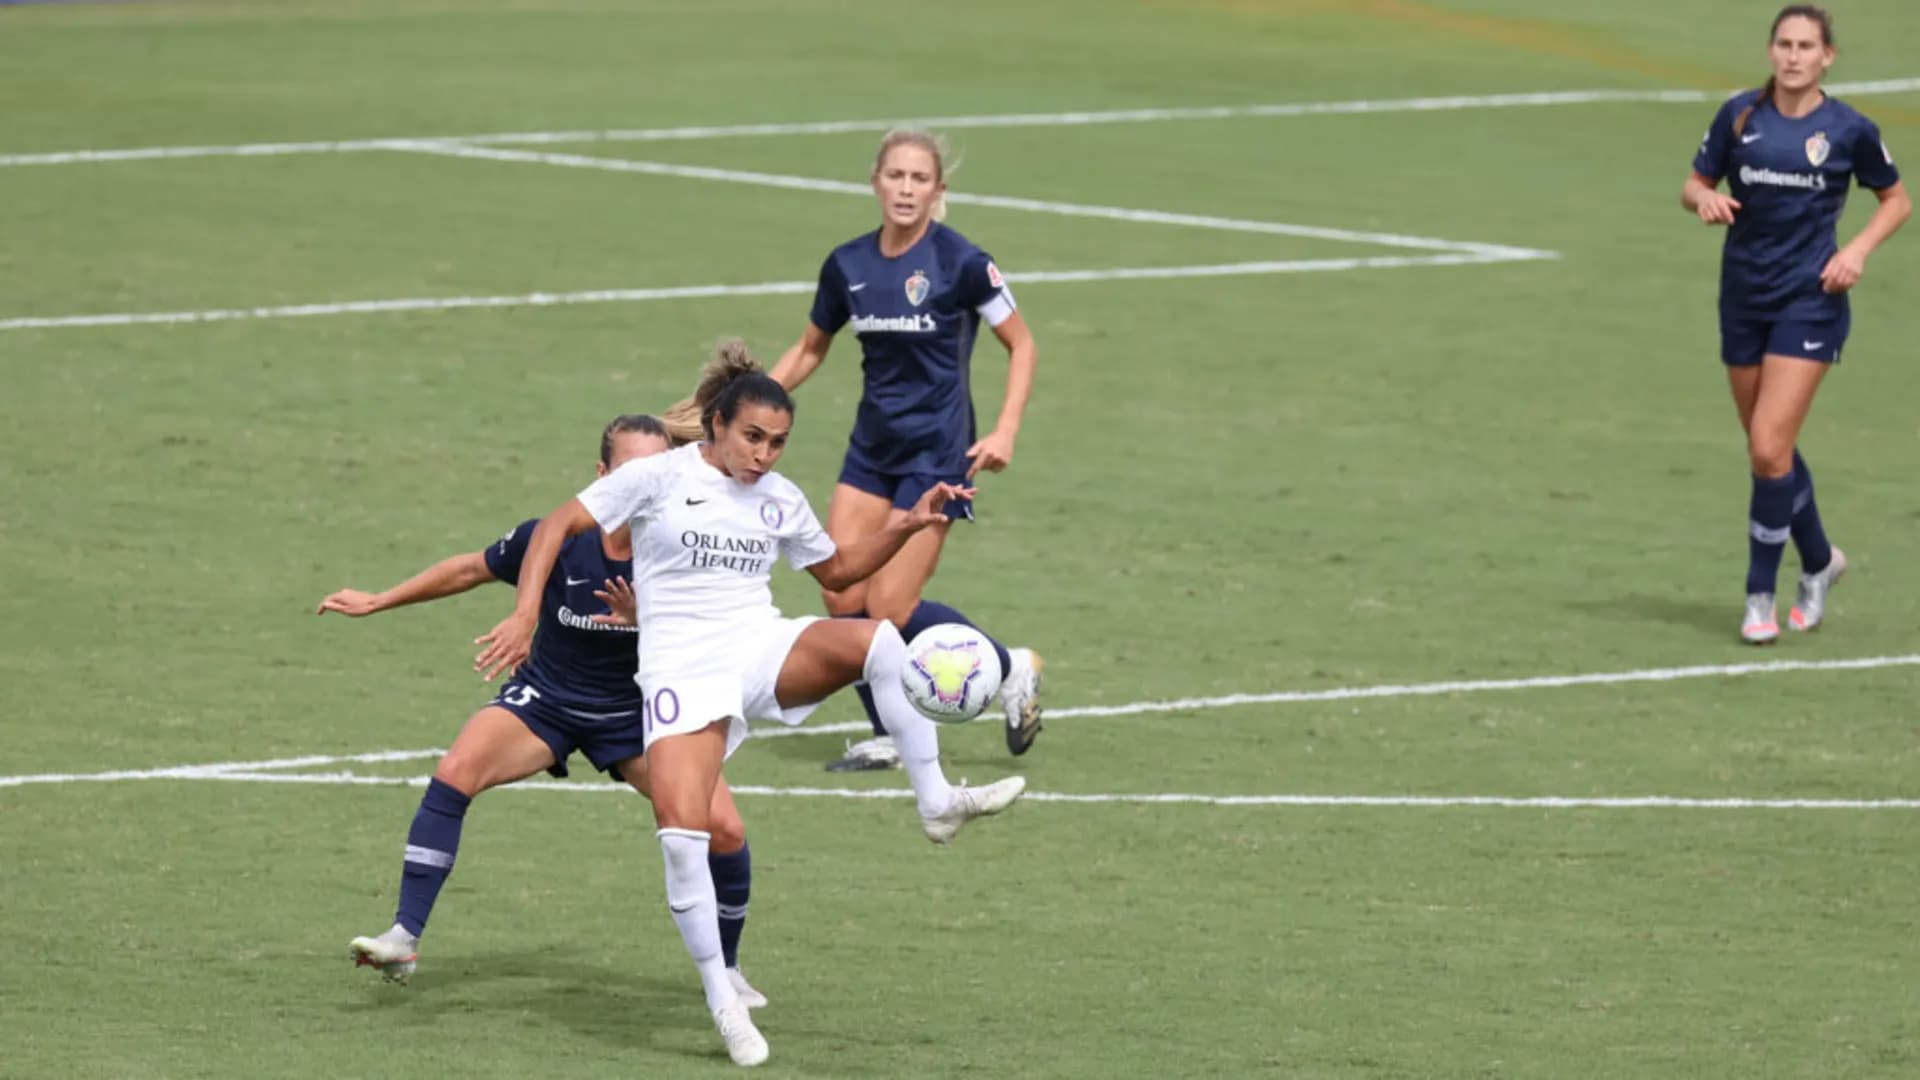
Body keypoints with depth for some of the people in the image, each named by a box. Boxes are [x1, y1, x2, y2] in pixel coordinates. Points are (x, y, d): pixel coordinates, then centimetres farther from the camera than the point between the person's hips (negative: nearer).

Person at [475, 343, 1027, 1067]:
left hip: (764, 651, 3)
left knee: (877, 639, -28)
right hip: (683, 671, -3)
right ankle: (720, 999, -4)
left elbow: (836, 569, 29)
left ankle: (937, 805, -21)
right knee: (682, 833, -20)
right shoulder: (660, 477, -1)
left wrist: (907, 526, 14)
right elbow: (558, 526, -2)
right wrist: (525, 615, -14)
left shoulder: (780, 499, 13)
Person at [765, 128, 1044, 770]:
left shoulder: (960, 263, -12)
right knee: (842, 596, -4)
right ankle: (886, 739, 9)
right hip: (872, 446, 6)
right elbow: (810, 350, 17)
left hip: (937, 451, -6)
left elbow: (1021, 344, -3)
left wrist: (1005, 432, -13)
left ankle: (1013, 669, 12)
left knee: (890, 607, -10)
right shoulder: (848, 266, 2)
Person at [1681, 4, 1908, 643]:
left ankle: (1760, 595, -2)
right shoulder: (1739, 116, 1)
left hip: (1810, 299, -4)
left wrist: (1858, 249, -8)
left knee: (1769, 449, -13)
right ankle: (1819, 561, 37)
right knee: (1768, 449, 13)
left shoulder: (1849, 130, -5)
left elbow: (1897, 199, 8)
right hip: (1744, 297, 4)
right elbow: (1695, 185, 10)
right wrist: (1705, 199, -14)